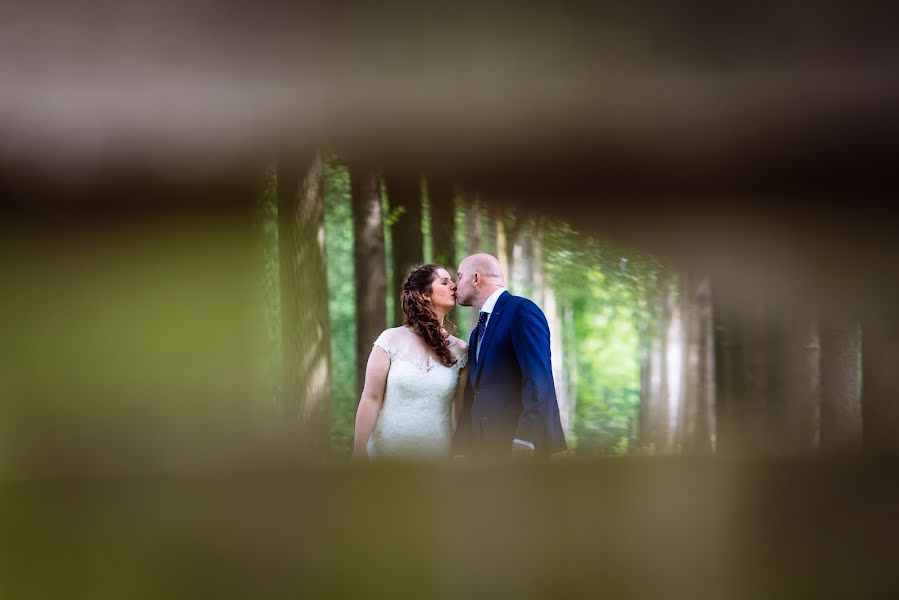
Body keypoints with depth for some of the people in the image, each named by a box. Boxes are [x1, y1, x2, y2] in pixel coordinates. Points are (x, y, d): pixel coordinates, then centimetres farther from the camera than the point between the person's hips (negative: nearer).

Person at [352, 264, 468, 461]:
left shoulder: (459, 350, 2)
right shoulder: (391, 340, -4)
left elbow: (461, 412, 3)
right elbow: (371, 400, -4)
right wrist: (358, 452, -8)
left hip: (437, 454, 2)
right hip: (388, 451, -2)